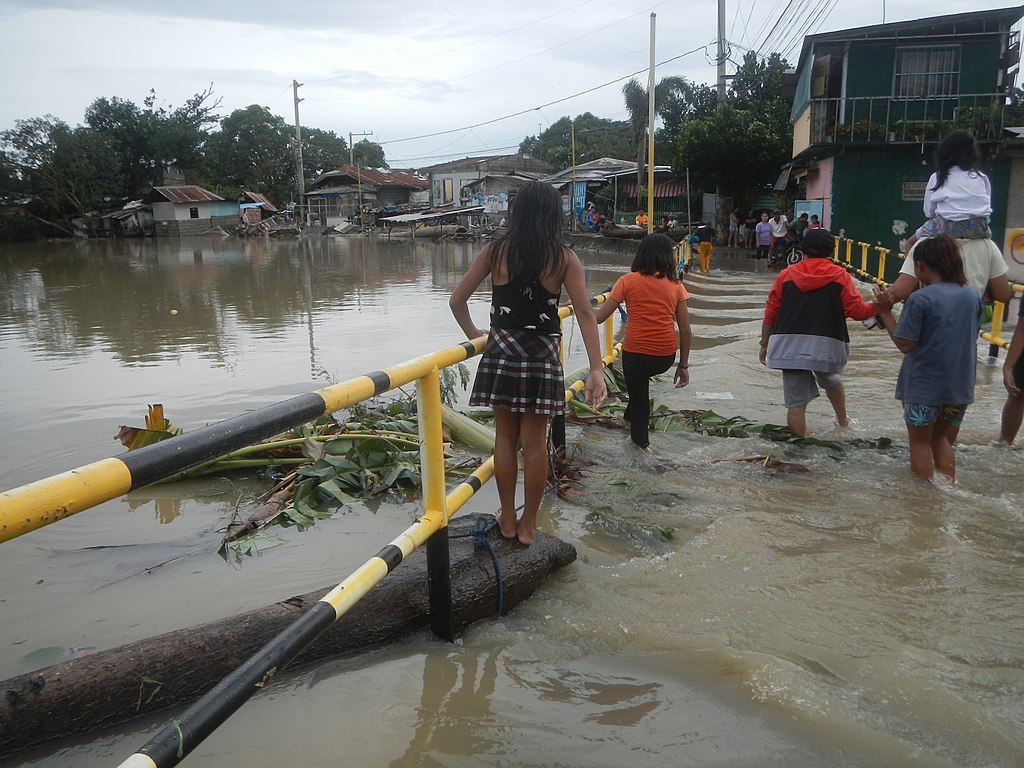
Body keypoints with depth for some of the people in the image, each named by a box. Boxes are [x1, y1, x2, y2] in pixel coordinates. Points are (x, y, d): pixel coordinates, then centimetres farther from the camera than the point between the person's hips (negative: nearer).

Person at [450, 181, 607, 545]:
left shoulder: (495, 251, -1)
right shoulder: (564, 258, -4)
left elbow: (457, 300, 0)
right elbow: (585, 314, -11)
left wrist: (473, 334, 16)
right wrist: (596, 370, -12)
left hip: (501, 352, 1)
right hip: (541, 356, -1)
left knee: (505, 436, 13)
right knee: (534, 442, 7)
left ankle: (508, 519, 23)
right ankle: (528, 525, 18)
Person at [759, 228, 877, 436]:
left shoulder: (786, 275, 6)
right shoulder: (840, 276, 2)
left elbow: (770, 313, 6)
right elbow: (856, 310, -1)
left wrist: (764, 344, 15)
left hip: (790, 345, 0)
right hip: (826, 345, 0)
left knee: (796, 402, 4)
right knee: (832, 381, 32)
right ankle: (842, 419, 49)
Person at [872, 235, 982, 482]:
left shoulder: (919, 299, -17)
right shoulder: (972, 296, 1)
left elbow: (905, 345, -16)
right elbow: (971, 339, 10)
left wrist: (885, 312, -9)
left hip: (923, 385, -5)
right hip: (960, 385, 5)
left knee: (920, 443, 11)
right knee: (942, 440, 21)